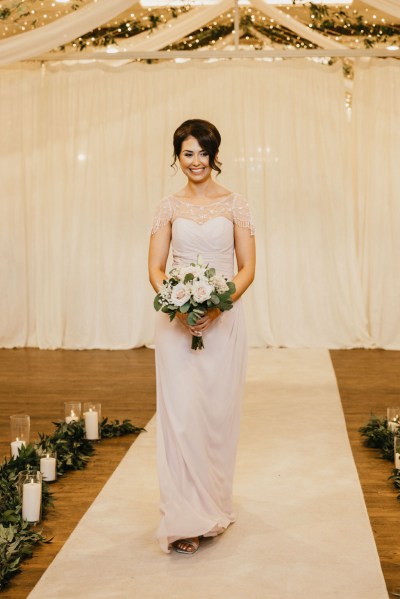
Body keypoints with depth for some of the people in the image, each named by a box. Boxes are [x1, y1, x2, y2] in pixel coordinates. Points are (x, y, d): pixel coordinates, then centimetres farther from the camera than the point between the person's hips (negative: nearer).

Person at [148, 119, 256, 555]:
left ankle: (214, 506, 23)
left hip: (224, 318, 0)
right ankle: (184, 519, 1)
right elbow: (155, 268, 3)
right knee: (180, 413, -4)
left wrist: (217, 307, -15)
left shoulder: (234, 204, 3)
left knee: (219, 412, 5)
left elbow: (247, 268, 0)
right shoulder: (169, 206, 7)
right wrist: (179, 306, -15)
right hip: (176, 319, 0)